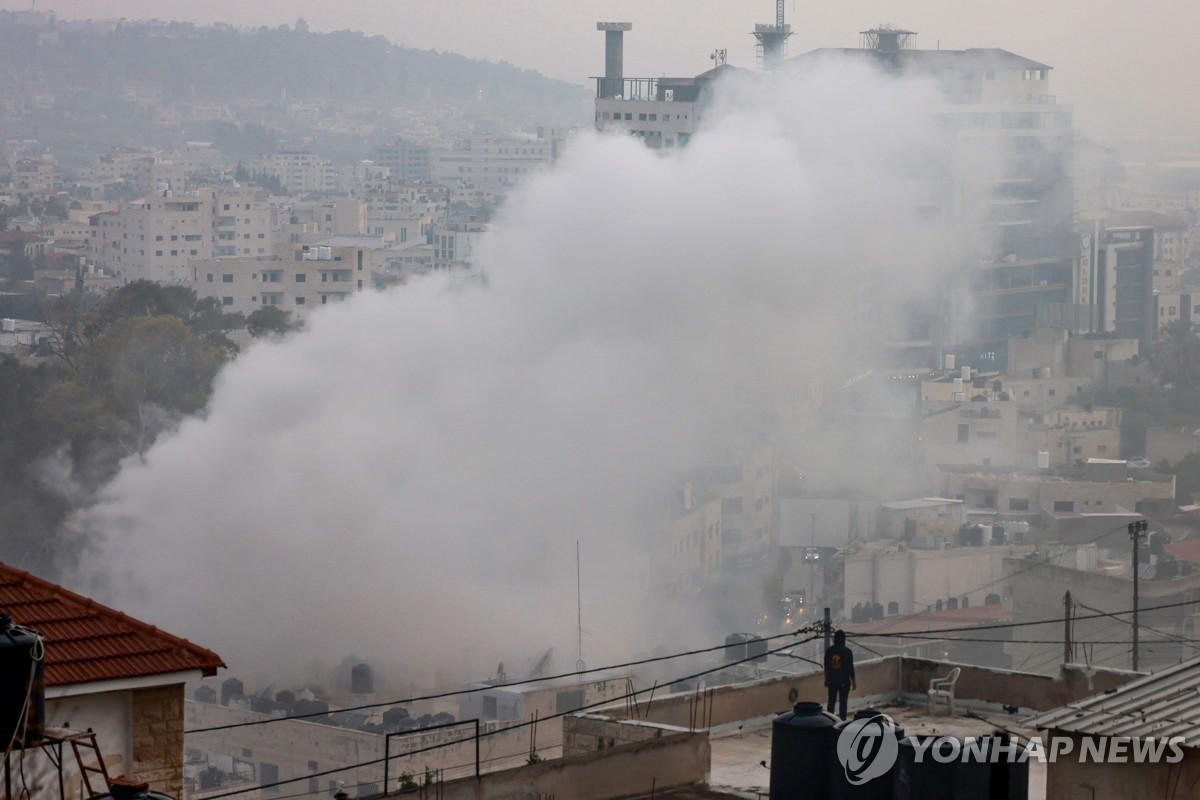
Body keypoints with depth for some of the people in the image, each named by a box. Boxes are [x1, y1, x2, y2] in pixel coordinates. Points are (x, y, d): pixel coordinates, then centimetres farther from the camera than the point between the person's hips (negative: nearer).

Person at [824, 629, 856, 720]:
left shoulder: (829, 651, -3)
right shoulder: (847, 652, -13)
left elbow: (826, 667, 4)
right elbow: (850, 668, -10)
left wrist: (826, 679, 17)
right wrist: (853, 681, 1)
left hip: (832, 681, 3)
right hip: (844, 681, -3)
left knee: (831, 701, 12)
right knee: (843, 702, 4)